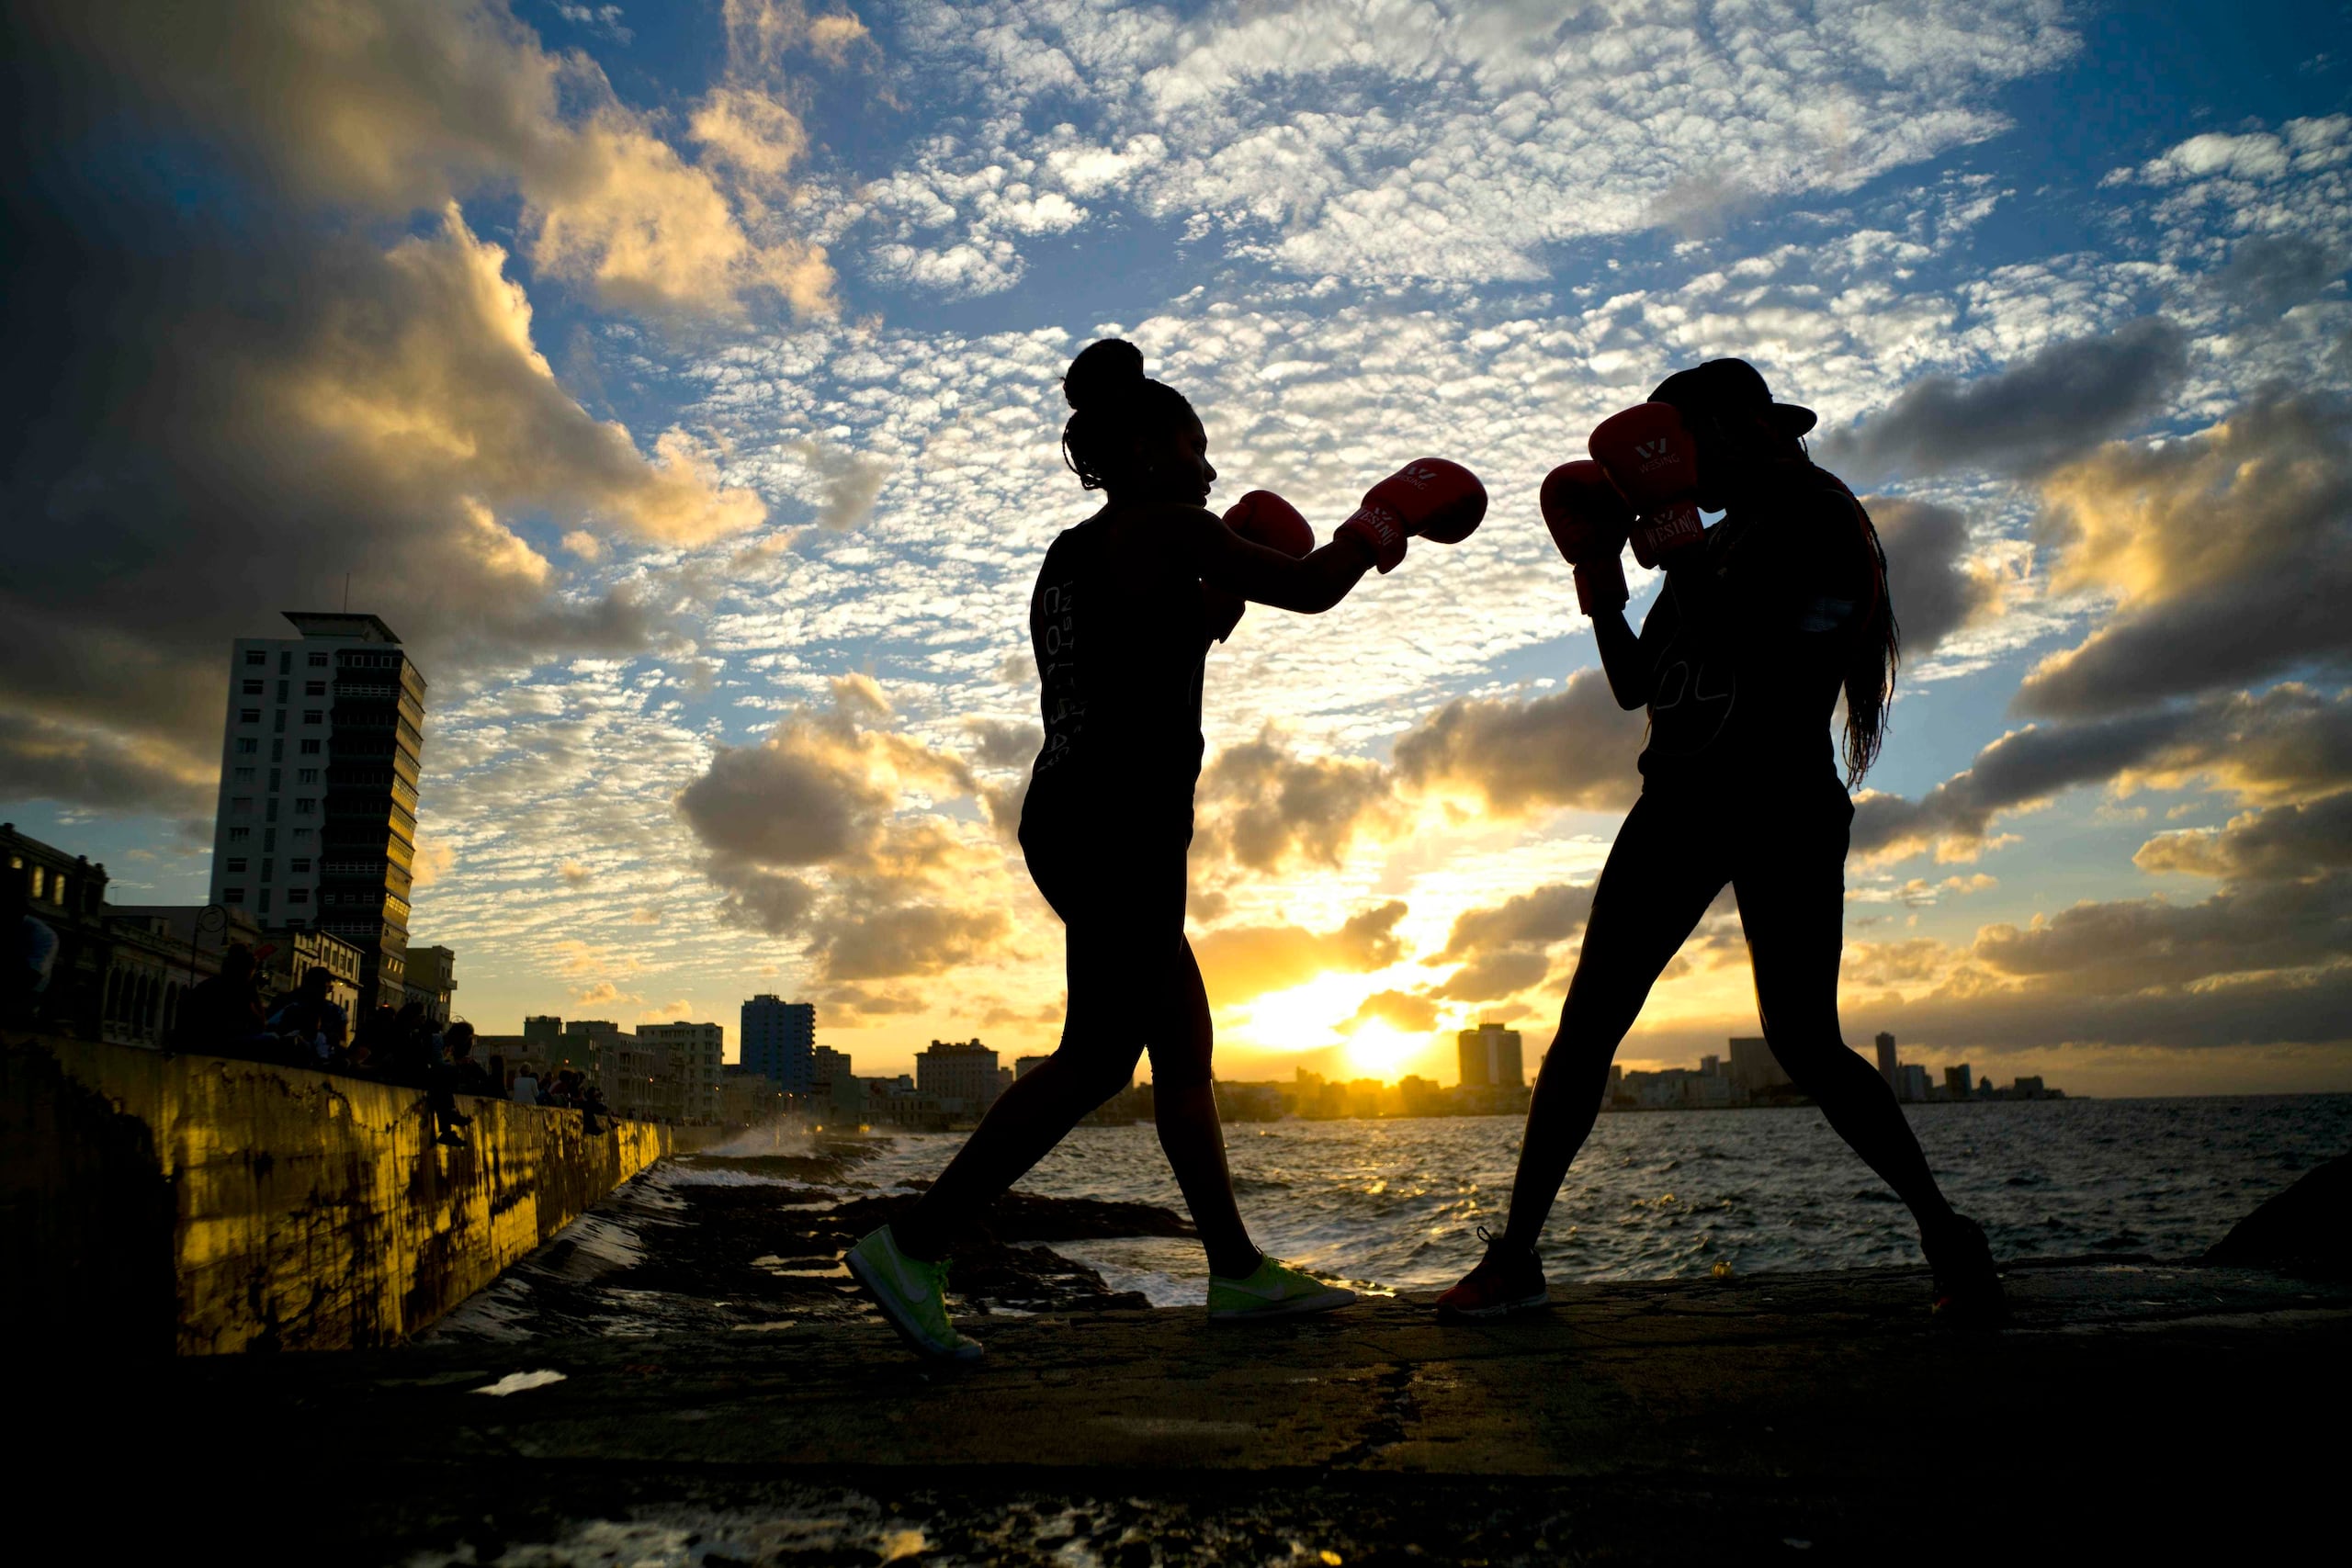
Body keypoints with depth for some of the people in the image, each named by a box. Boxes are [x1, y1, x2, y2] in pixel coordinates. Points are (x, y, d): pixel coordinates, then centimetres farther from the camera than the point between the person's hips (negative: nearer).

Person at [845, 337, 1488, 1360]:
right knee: (1099, 1054, -11)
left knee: (1184, 1044, 12)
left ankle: (1237, 1271, 18)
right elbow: (1308, 588, 1)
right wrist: (1388, 517, 17)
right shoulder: (1164, 529, -4)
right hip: (1123, 823, -10)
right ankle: (914, 1243, -11)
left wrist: (1214, 606, 27)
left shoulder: (1073, 556, 22)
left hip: (1071, 817, 10)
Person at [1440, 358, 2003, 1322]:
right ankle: (1514, 1256, -2)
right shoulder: (1712, 550, 23)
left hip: (1782, 808, -6)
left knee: (1802, 1043, -11)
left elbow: (1763, 635, -13)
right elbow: (1633, 683, 19)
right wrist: (1601, 586, 8)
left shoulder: (1814, 517, 3)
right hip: (1681, 805, 6)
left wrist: (1684, 549, -8)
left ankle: (1946, 1236, 9)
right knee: (1585, 1024, -4)